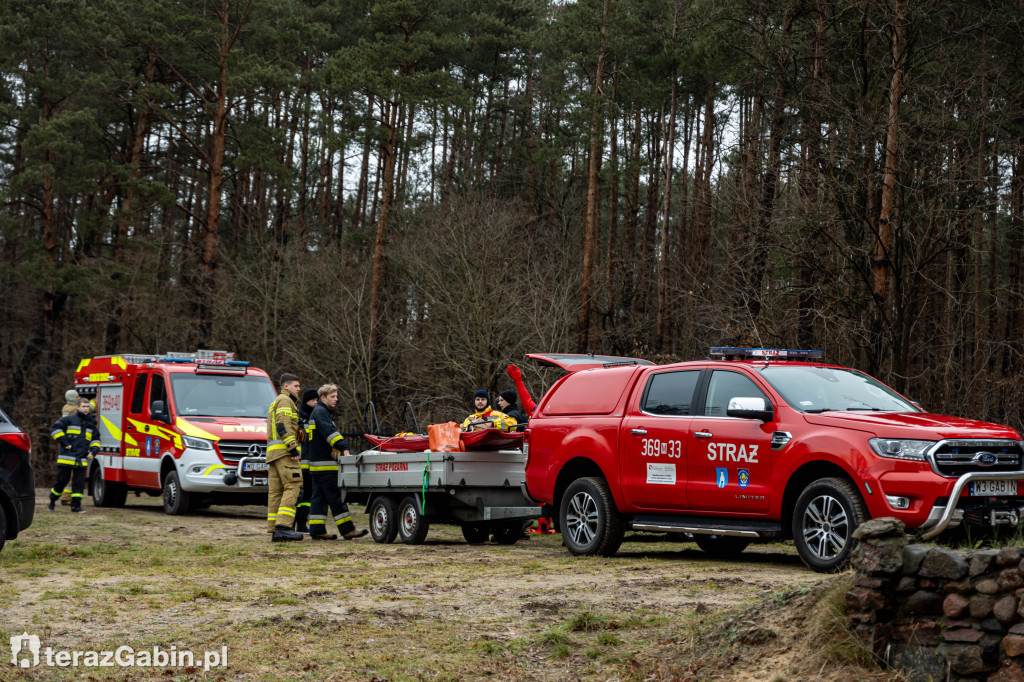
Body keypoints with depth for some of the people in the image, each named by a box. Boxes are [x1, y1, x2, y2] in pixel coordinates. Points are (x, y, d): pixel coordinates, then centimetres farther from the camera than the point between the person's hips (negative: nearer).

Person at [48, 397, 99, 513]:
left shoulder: (91, 423, 16)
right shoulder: (69, 419, -1)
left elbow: (95, 439, 25)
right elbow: (55, 428, -6)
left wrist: (93, 451, 8)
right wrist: (64, 443, -9)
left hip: (81, 460, 4)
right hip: (66, 458, -4)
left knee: (79, 483, -3)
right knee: (62, 481, 0)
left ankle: (76, 505, 1)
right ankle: (52, 501, 19)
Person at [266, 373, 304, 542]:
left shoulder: (275, 403, 30)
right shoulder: (285, 401, -3)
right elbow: (283, 426, -16)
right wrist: (293, 448, -20)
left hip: (273, 452, 10)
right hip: (284, 451, -10)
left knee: (276, 490, 5)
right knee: (292, 486, -15)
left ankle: (273, 529, 2)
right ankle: (283, 526, -24)